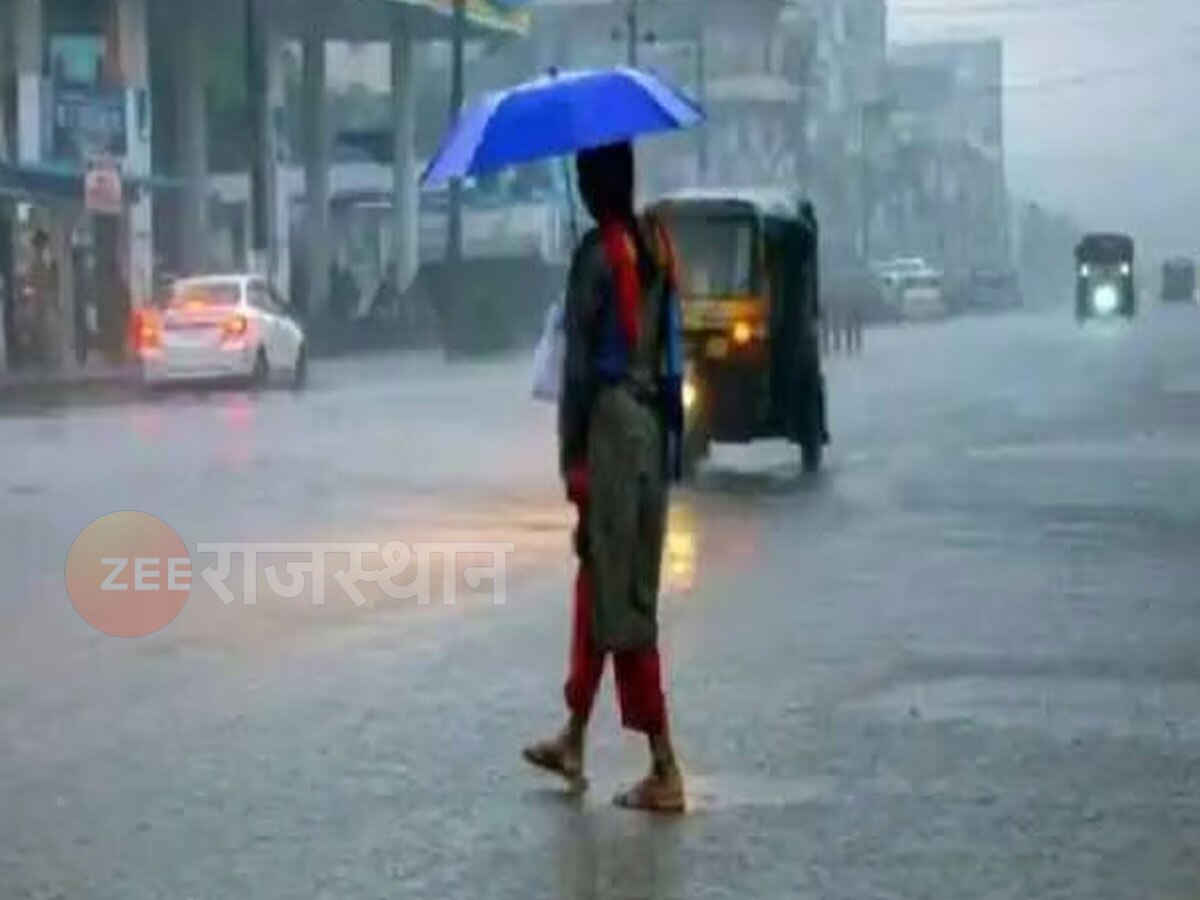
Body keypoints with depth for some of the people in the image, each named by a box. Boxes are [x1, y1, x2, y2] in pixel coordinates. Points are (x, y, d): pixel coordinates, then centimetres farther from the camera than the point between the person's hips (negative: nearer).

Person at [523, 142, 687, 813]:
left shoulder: (597, 254, -13)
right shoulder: (659, 244, 9)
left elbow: (581, 362, -14)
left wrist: (572, 455, -11)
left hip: (612, 423, -8)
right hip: (656, 424, 8)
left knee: (623, 601, -4)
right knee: (600, 582, 18)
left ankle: (665, 770, -5)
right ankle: (574, 740, 30)